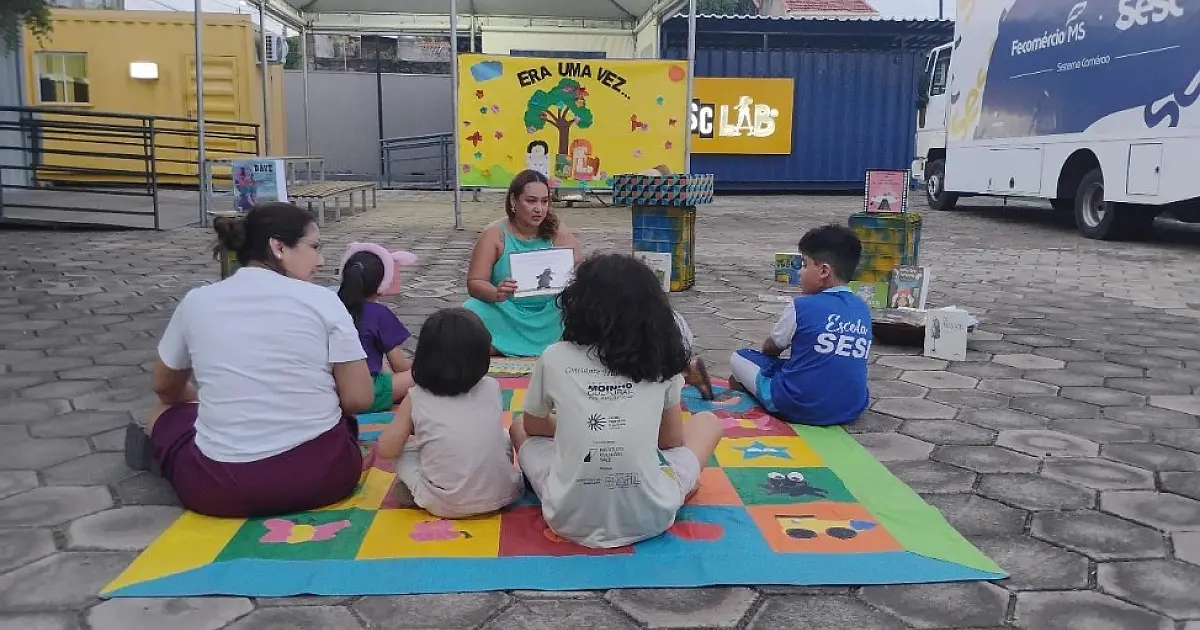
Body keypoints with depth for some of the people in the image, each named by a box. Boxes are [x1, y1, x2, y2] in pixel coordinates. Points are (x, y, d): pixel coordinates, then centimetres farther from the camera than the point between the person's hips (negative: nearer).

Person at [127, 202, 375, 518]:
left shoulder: (196, 301, 3)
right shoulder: (322, 300, -4)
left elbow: (165, 388, 20)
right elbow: (359, 399, -6)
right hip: (323, 473, -2)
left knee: (164, 412, 31)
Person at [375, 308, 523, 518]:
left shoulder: (416, 399, -4)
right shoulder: (492, 388, 1)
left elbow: (386, 450, 1)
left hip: (443, 506, -2)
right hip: (501, 495, 2)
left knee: (406, 451, 20)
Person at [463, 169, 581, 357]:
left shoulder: (558, 233, -1)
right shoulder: (494, 234, -5)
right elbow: (474, 283, -7)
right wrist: (497, 294, -29)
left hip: (550, 314, 2)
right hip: (504, 312, -1)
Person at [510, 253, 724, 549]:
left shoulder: (554, 359, -2)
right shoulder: (662, 359, -1)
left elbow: (533, 426, 17)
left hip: (571, 519, 0)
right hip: (649, 519, 0)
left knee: (519, 426, 28)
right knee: (707, 421, 23)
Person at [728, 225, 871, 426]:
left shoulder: (801, 306, -9)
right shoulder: (863, 309, 6)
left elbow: (770, 348, 6)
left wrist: (769, 348, 28)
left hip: (797, 408, -4)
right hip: (852, 410, 4)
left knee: (739, 357, 13)